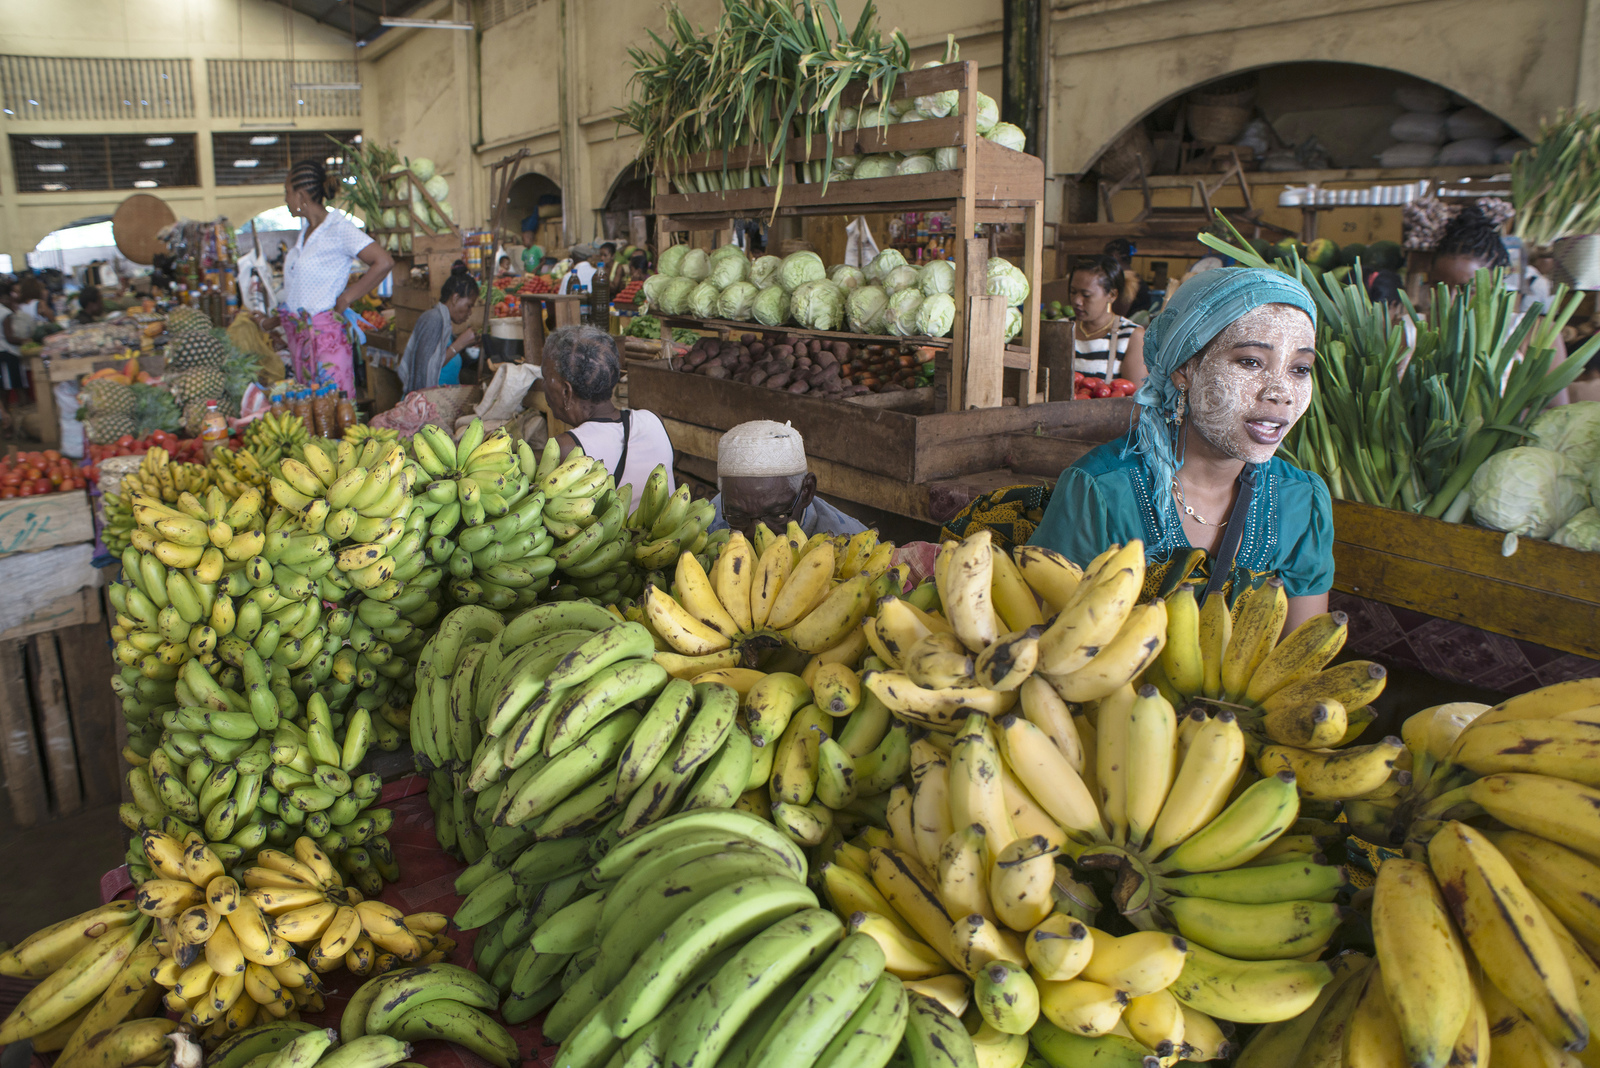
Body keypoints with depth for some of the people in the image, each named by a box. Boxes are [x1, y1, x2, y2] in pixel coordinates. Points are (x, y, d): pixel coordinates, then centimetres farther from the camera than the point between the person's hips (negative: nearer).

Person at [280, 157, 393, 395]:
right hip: (298, 334, 8)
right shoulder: (306, 232, 14)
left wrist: (345, 300, -14)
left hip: (325, 333, -8)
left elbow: (383, 263, -20)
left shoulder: (340, 228, -11)